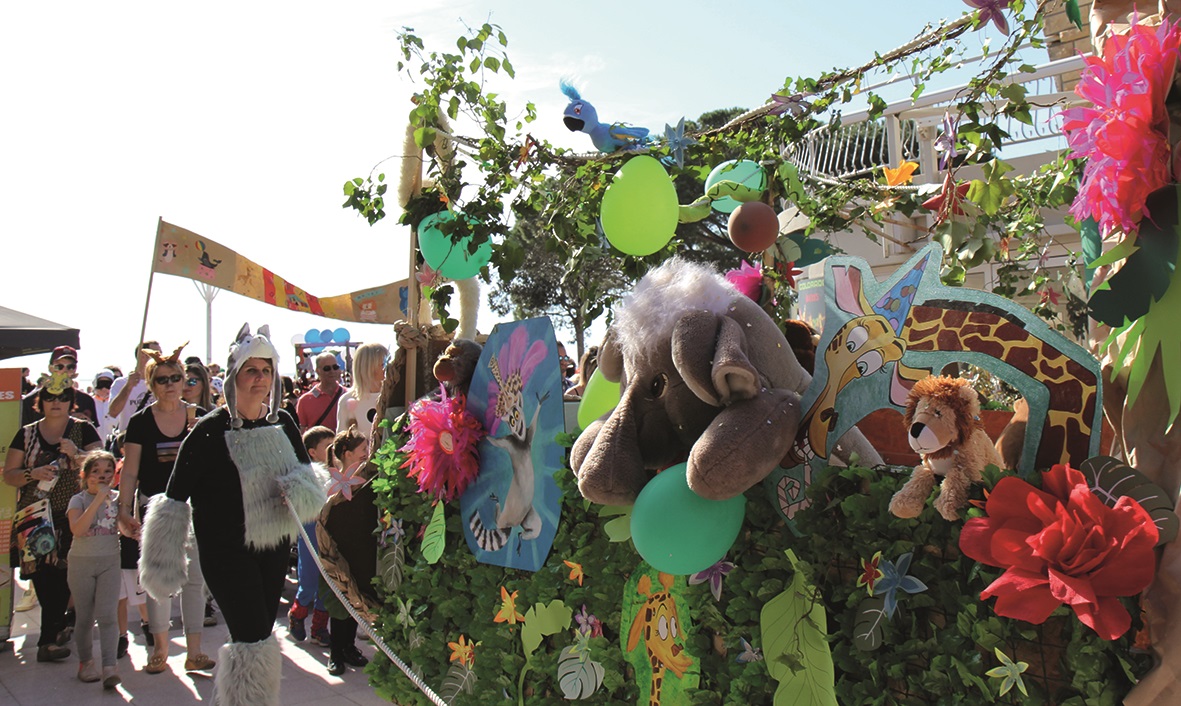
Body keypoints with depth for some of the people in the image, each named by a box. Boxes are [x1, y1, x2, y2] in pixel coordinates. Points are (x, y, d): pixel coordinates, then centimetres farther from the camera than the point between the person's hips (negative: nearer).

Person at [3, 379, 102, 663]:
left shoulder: (83, 430, 5)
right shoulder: (27, 434, 9)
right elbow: (9, 474, 8)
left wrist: (76, 453, -17)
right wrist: (33, 474, -11)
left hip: (73, 517, -1)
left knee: (59, 577, -3)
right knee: (45, 578, -5)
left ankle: (47, 640, 9)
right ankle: (60, 623, 12)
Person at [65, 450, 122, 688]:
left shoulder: (117, 498, 3)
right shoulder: (78, 500, -4)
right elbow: (78, 529, -22)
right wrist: (98, 499, -25)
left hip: (110, 562, 1)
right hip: (81, 563, 0)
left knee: (107, 615, -9)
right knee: (84, 618, 9)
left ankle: (110, 666, -12)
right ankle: (85, 662, 26)